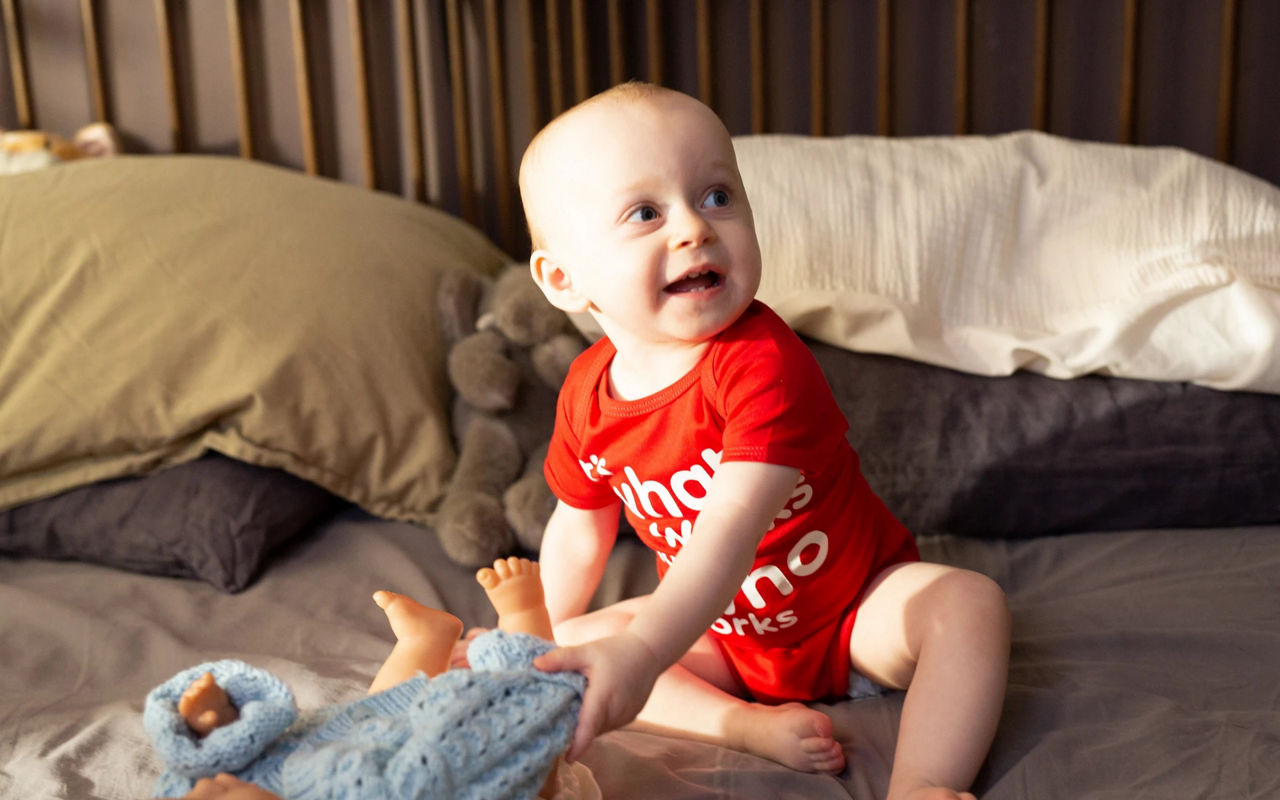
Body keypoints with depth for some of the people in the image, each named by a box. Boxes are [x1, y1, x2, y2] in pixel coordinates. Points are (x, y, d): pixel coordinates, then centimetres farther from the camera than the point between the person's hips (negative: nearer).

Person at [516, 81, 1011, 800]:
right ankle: (751, 724, -20)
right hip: (723, 629, 5)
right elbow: (579, 529, 6)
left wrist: (643, 650, -59)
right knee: (578, 644, -9)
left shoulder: (765, 362, -32)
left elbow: (733, 526, -45)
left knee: (970, 602, -29)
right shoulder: (589, 393, -12)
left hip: (859, 605, -4)